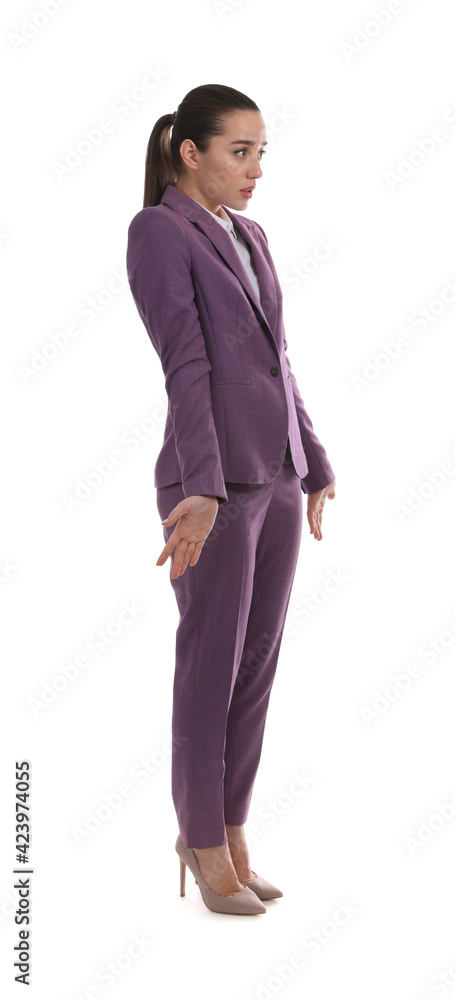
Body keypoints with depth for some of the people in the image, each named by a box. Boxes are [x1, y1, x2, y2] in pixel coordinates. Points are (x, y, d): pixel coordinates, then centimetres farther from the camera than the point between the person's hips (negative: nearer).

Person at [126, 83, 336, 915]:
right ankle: (205, 844, 18)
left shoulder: (248, 238, 16)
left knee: (257, 665, 11)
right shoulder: (156, 232, -9)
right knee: (212, 667, 2)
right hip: (213, 483, -8)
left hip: (276, 477, 8)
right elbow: (186, 368, -20)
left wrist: (314, 466, 21)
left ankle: (226, 834, 24)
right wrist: (203, 493, -27)